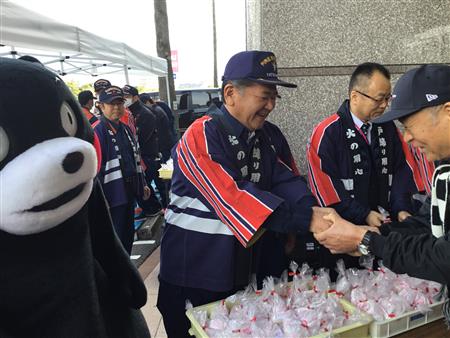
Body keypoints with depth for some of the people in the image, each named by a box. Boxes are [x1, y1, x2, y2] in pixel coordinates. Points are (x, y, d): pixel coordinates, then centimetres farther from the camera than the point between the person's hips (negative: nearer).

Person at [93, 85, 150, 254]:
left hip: (129, 192, 9)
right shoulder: (97, 131, -16)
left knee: (128, 234, 20)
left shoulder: (125, 129, 12)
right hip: (113, 196, -8)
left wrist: (142, 184, 20)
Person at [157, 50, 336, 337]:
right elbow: (233, 197, -31)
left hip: (242, 269, 7)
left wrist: (314, 210, -24)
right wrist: (306, 221, -35)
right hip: (194, 272, -7)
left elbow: (284, 179, -4)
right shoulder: (200, 137, -22)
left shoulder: (259, 136, 4)